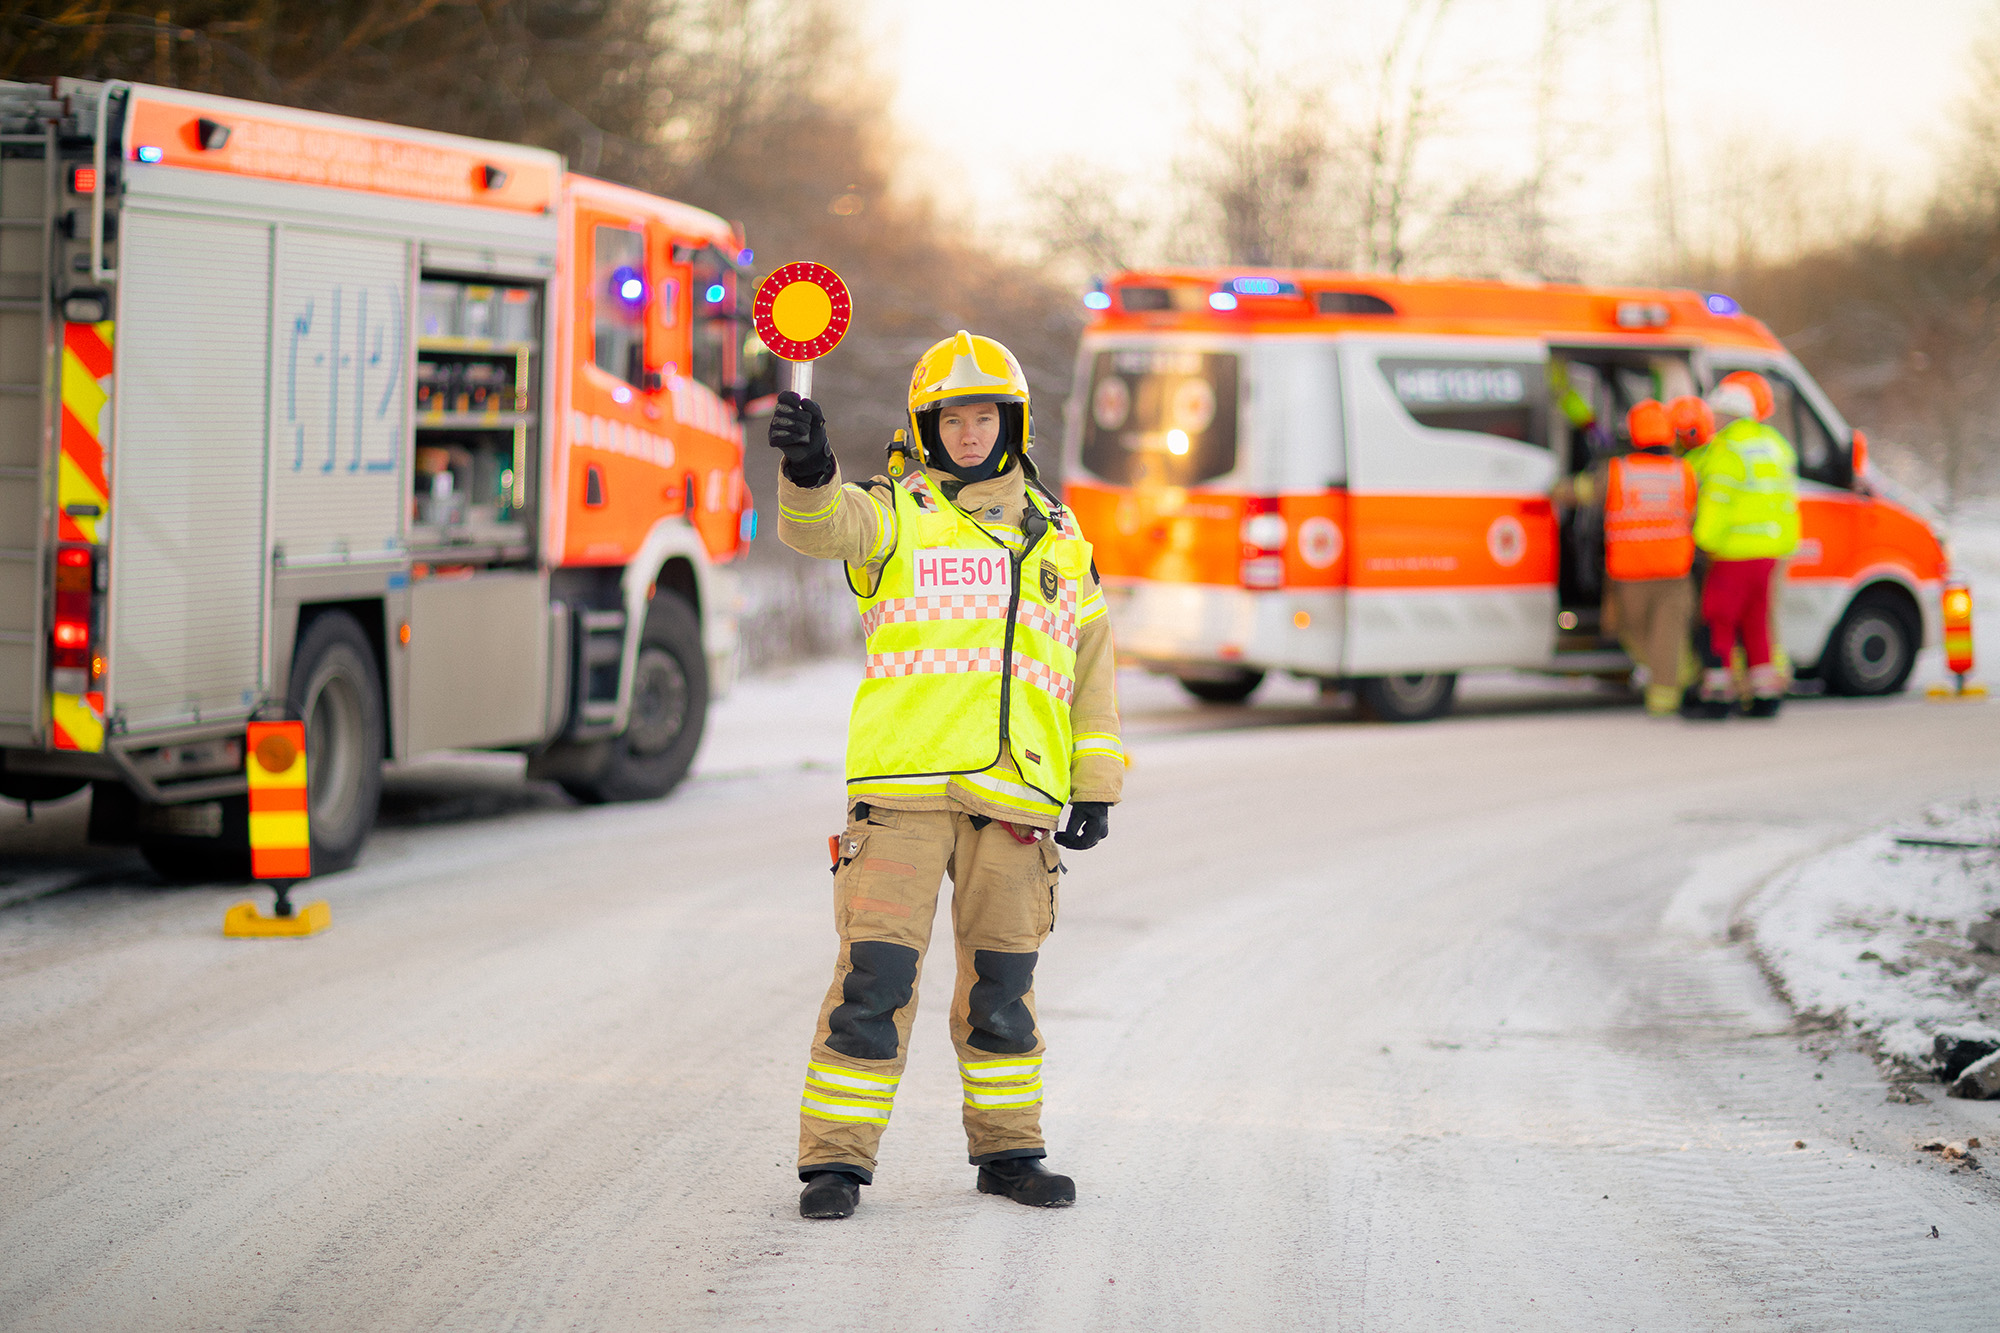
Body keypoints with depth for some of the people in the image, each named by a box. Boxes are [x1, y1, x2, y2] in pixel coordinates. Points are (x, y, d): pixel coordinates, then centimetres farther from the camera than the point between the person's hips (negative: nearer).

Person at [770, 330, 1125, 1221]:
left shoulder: (1054, 536, 18)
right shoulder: (894, 514, 6)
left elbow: (1092, 662, 20)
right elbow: (818, 526, -16)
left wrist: (1095, 785, 14)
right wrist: (808, 469, -39)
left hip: (1013, 796, 3)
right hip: (904, 781, -3)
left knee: (1001, 980, 11)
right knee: (876, 974, -8)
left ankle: (1007, 1150, 24)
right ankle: (836, 1160, -3)